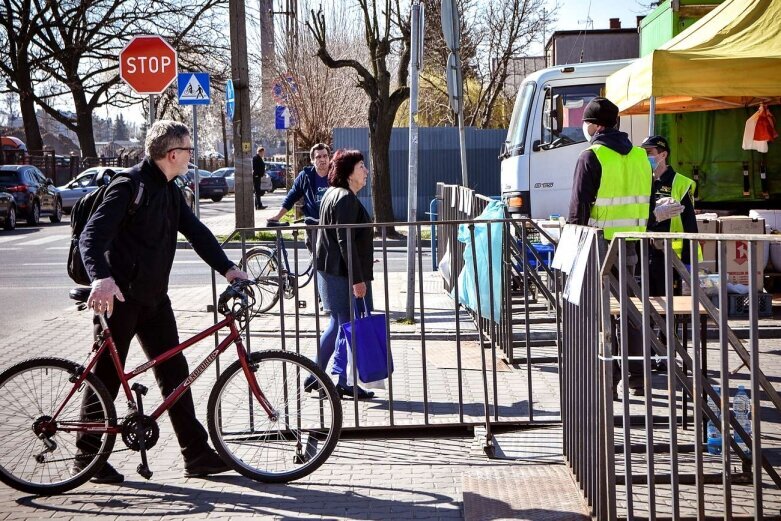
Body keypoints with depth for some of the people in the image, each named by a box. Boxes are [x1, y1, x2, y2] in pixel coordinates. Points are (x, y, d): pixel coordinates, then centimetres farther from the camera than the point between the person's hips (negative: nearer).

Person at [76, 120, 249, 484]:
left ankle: (196, 454, 10)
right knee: (106, 375, 1)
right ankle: (87, 456, 15)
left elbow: (196, 231, 11)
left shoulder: (169, 191, 11)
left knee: (175, 372, 6)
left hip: (153, 297, 8)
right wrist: (101, 278, -42)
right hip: (119, 297, -8)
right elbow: (91, 236, -24)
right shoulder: (129, 187, -16)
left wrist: (227, 268, -3)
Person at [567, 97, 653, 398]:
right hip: (630, 245, 6)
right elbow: (646, 204, 14)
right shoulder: (639, 156, 10)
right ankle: (636, 379, 15)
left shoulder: (592, 157, -10)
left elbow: (579, 207, -12)